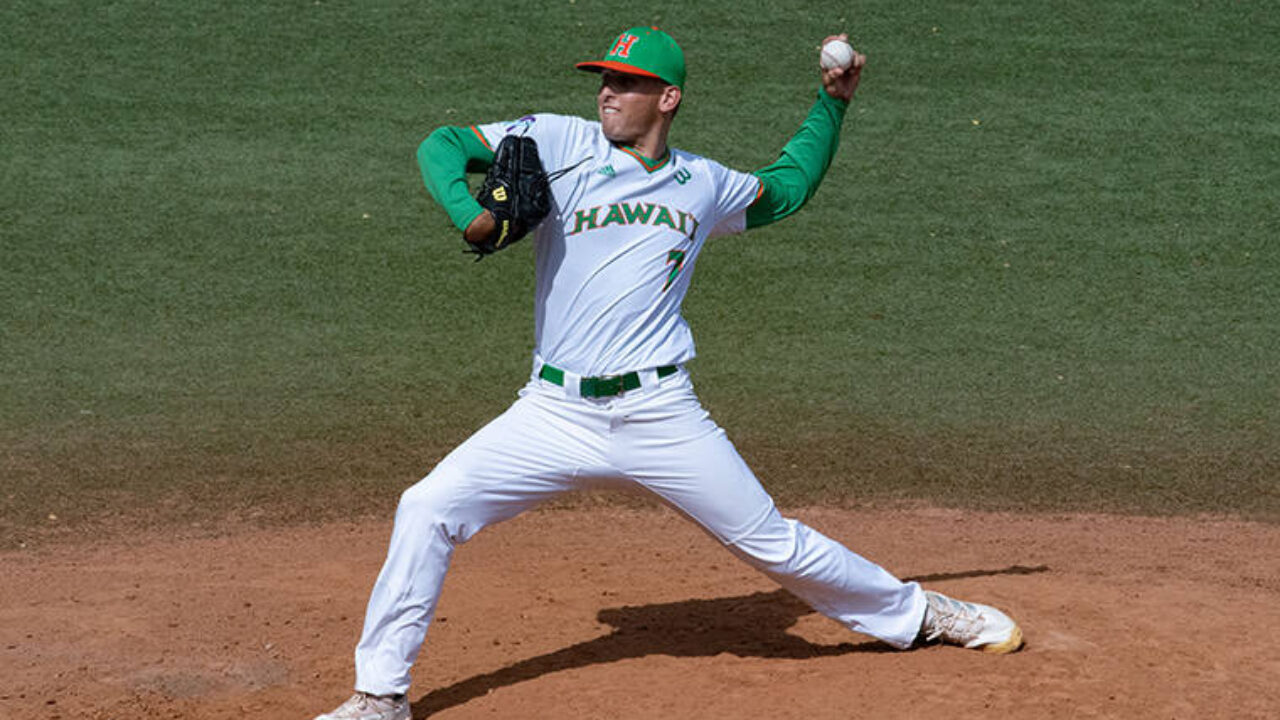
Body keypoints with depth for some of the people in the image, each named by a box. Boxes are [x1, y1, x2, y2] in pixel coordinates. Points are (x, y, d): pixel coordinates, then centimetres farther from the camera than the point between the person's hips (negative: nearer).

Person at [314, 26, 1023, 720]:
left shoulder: (704, 184, 10)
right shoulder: (563, 143, 2)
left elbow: (787, 187, 30)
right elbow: (442, 144, 0)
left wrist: (832, 103, 24)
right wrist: (467, 210, -19)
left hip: (660, 416, 0)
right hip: (555, 414, 0)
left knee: (774, 544, 6)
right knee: (426, 510, -14)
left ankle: (916, 614, 30)